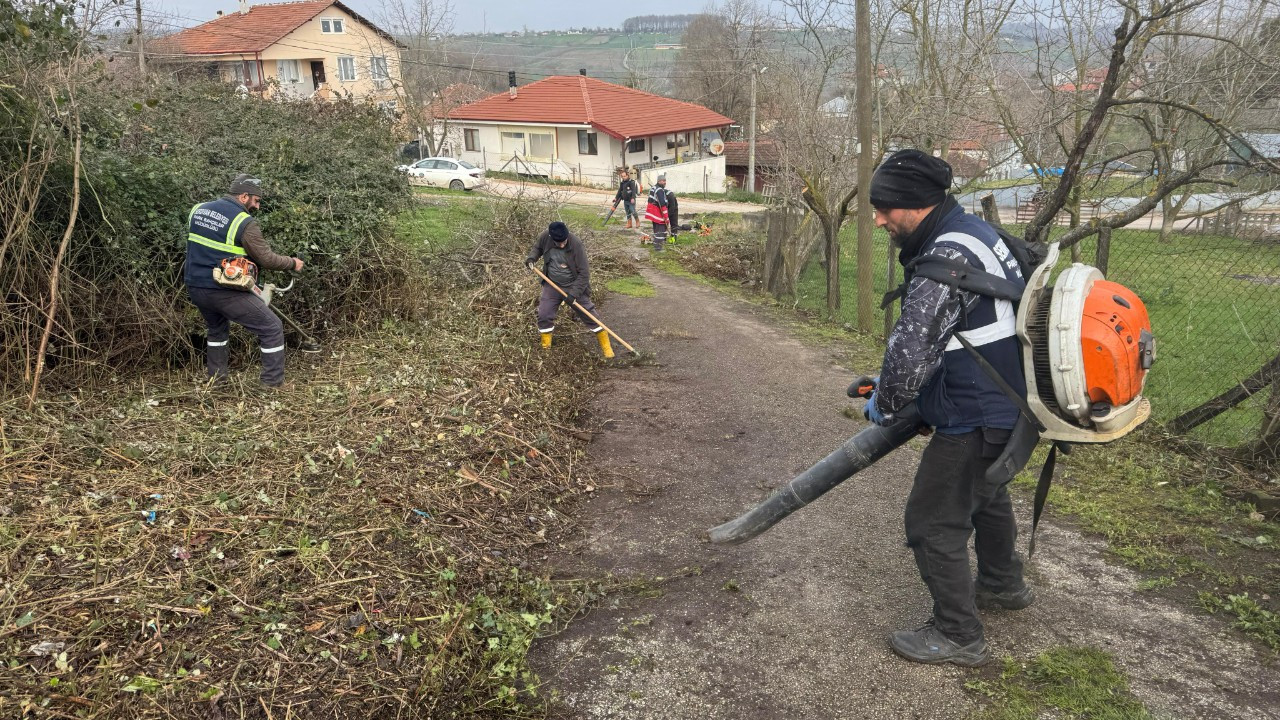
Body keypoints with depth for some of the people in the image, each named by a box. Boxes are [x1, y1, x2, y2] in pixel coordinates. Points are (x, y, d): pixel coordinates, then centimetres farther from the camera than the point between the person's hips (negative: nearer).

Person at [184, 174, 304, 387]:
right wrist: (293, 263, 5)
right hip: (225, 292, -8)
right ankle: (273, 385, 4)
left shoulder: (198, 209, 9)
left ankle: (216, 378, 39)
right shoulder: (244, 223, -14)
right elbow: (267, 259, -11)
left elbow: (197, 246, 19)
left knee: (217, 329, 33)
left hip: (194, 287, 8)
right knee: (272, 329, 3)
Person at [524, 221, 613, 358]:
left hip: (574, 286, -3)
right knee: (544, 315, -4)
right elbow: (537, 247, 9)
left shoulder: (576, 244, -27)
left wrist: (573, 293, -28)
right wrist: (532, 257, -13)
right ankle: (546, 347, 18)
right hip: (552, 285, 3)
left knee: (588, 315, 1)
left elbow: (584, 273, -23)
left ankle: (606, 346, 14)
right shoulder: (545, 237, -17)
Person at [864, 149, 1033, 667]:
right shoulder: (970, 233, 9)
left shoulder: (949, 257, -27)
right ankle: (1003, 585, 54)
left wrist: (886, 404, -13)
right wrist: (896, 387, 16)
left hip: (975, 417, -11)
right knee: (986, 493, 31)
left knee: (933, 522, 1)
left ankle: (958, 636, 16)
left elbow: (910, 346, -31)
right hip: (1006, 401, 11)